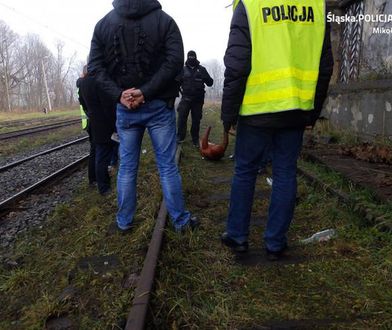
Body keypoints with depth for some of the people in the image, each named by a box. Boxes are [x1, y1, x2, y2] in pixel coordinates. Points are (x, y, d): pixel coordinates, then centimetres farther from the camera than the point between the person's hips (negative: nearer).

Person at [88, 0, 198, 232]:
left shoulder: (103, 23, 7)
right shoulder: (164, 20, 0)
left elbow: (95, 66, -2)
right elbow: (175, 61, -13)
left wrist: (119, 95, -10)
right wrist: (146, 92, -16)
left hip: (124, 108, 2)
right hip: (159, 105, -2)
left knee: (127, 167, 11)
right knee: (168, 165, 5)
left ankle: (124, 221, 21)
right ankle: (181, 220, 14)